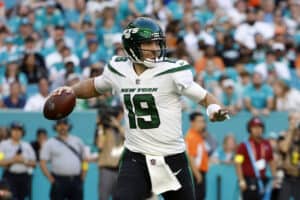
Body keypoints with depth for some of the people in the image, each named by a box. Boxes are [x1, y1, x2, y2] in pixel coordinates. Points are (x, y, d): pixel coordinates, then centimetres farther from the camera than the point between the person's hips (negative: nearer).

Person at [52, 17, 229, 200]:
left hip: (172, 158, -1)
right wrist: (72, 91, 5)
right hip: (136, 158, 2)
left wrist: (214, 109, -30)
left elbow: (204, 96, -9)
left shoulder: (172, 72, -13)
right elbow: (95, 86, 22)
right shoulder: (118, 70, 0)